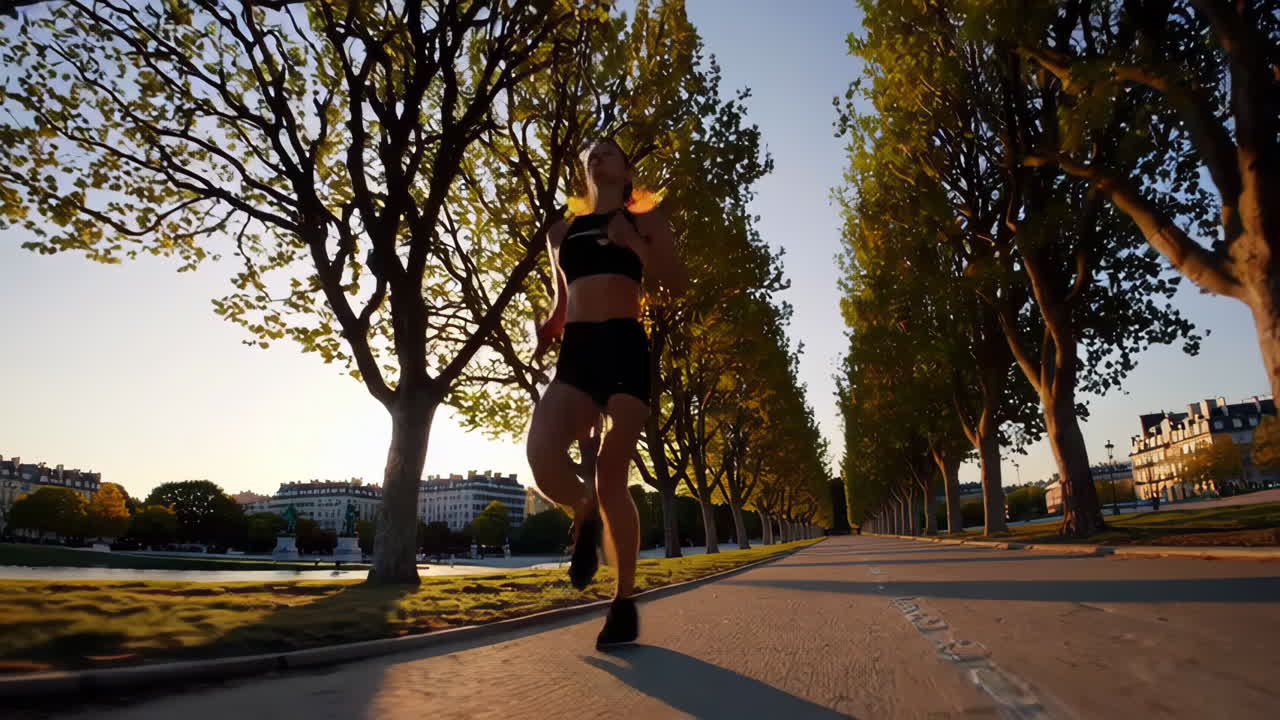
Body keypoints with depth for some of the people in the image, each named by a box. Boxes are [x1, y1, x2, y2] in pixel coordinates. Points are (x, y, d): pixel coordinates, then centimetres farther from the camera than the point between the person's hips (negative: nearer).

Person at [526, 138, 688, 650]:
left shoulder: (647, 221, 14)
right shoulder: (561, 233, 23)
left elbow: (677, 285, 5)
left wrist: (635, 245, -9)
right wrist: (545, 332, 6)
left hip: (625, 348, -2)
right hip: (576, 352, 3)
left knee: (612, 477, -9)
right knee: (542, 453, -24)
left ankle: (624, 602, 7)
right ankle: (586, 516, 11)